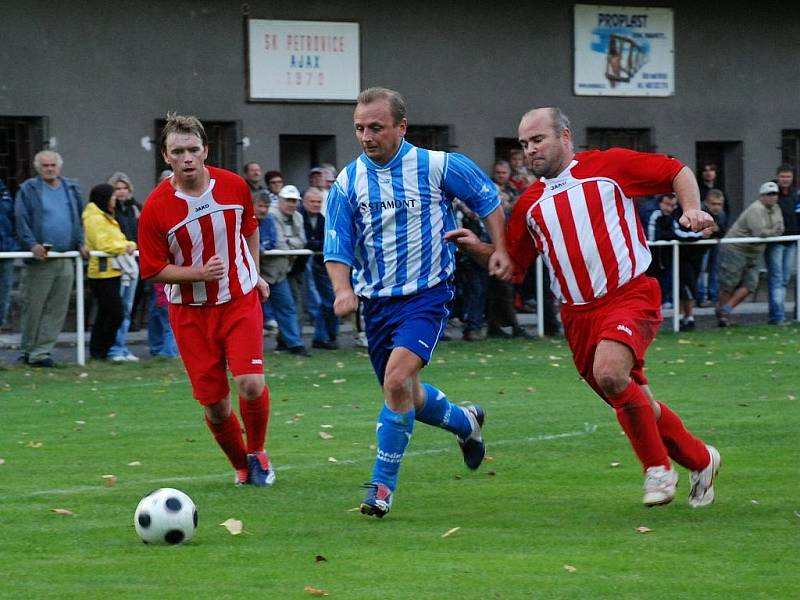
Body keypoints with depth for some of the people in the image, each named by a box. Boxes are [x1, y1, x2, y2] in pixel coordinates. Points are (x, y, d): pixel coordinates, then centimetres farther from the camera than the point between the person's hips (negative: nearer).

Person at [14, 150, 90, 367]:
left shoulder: (71, 188, 15)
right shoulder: (28, 190, 1)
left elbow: (79, 219, 20)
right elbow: (21, 220, -6)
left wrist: (81, 243, 7)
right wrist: (32, 245, -18)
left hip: (65, 259, 4)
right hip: (39, 259, -4)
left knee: (57, 309, 2)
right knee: (33, 307, 0)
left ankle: (41, 351, 6)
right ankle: (27, 351, 10)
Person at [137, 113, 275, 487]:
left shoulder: (234, 186, -6)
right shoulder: (155, 208, -15)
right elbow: (153, 271, -9)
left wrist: (255, 275, 17)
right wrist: (200, 273, -22)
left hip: (241, 301, 1)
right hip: (190, 312, -1)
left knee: (250, 384, -16)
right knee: (214, 402, 0)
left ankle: (257, 452, 12)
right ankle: (241, 465, 26)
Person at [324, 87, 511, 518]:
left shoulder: (437, 166, -8)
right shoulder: (348, 182, -1)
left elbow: (487, 198, 7)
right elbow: (336, 245, -2)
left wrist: (499, 249, -3)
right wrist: (343, 288, -20)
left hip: (427, 293, -4)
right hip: (376, 301, 5)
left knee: (397, 379, -24)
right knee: (405, 396, 14)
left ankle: (382, 486, -15)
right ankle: (464, 422, 47)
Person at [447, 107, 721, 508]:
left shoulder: (609, 166, 1)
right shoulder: (530, 204, 14)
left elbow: (677, 173, 8)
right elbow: (514, 265, 17)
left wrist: (691, 210, -9)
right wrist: (477, 248, 1)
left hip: (629, 294, -6)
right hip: (578, 316, 6)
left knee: (610, 373, -30)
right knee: (634, 403, 7)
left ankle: (658, 466, -13)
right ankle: (699, 460, 30)